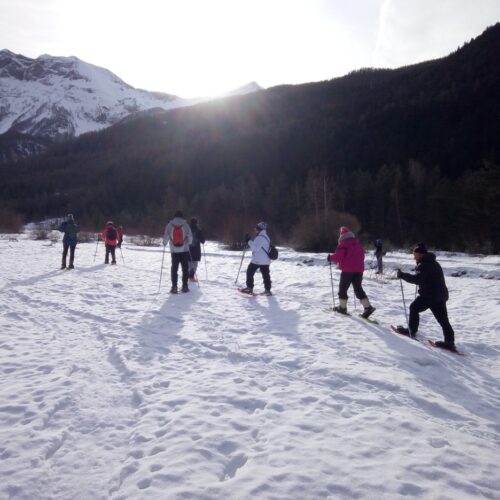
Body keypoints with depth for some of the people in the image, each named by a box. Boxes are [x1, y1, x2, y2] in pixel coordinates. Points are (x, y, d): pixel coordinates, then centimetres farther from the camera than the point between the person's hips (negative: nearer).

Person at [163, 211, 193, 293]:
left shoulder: (169, 225, -1)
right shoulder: (185, 225, -3)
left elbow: (166, 237, -2)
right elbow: (190, 237, -2)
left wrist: (165, 243, 17)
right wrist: (188, 243, 17)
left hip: (174, 250, 1)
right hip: (184, 250, -1)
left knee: (174, 268, 7)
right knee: (185, 268, 8)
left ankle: (174, 287, 2)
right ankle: (184, 286, 8)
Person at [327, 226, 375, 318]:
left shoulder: (343, 244, -8)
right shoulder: (358, 244, 14)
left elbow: (339, 256, -16)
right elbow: (362, 256, 19)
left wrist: (330, 257, 1)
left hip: (347, 270, -6)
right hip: (359, 270, 6)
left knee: (343, 288, 8)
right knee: (358, 288, 10)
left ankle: (342, 307, 13)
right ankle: (368, 307, -1)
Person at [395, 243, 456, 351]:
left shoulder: (423, 265, -12)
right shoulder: (434, 263, 19)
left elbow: (417, 279, -24)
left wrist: (402, 275, -19)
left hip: (429, 295, -8)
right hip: (441, 295, 8)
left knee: (414, 308, 13)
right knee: (443, 319, 6)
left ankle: (412, 331, 19)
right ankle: (450, 342, 2)